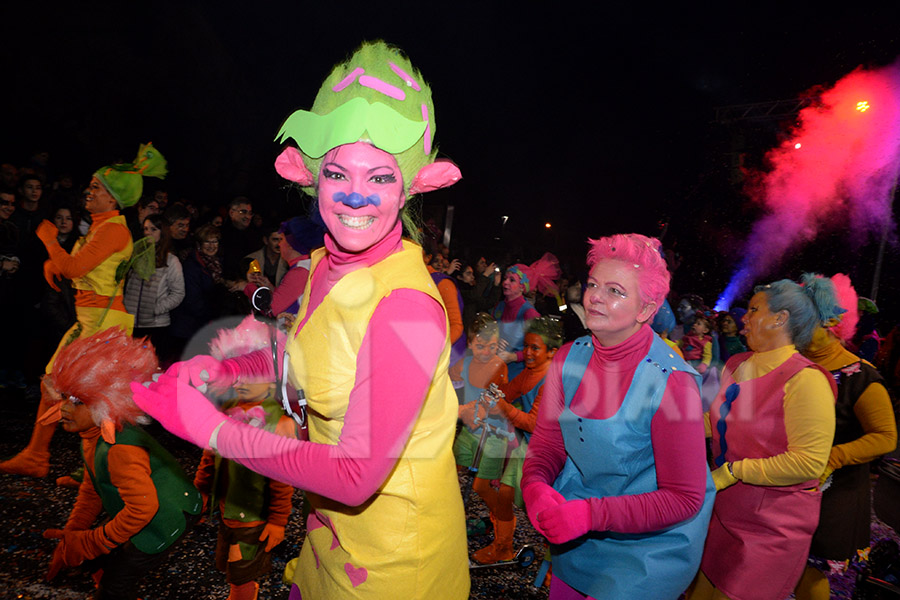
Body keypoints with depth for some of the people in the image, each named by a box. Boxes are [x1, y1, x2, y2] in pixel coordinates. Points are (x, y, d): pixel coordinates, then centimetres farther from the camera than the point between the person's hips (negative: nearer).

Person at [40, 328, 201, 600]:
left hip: (166, 517, -9)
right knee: (99, 562, 20)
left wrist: (86, 544, -18)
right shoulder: (92, 434, -2)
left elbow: (142, 508, -31)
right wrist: (70, 535, 9)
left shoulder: (120, 449, -34)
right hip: (143, 511, 9)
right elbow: (92, 487, 11)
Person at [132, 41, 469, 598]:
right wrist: (215, 369, -4)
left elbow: (356, 476, -28)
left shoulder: (406, 307, -32)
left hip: (392, 553, -6)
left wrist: (209, 427, -23)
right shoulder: (324, 264, -7)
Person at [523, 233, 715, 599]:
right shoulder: (569, 359, -9)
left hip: (648, 546, -5)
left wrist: (592, 514, -30)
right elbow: (547, 444, -2)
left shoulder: (672, 383, -25)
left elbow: (683, 498, -20)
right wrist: (535, 486, -23)